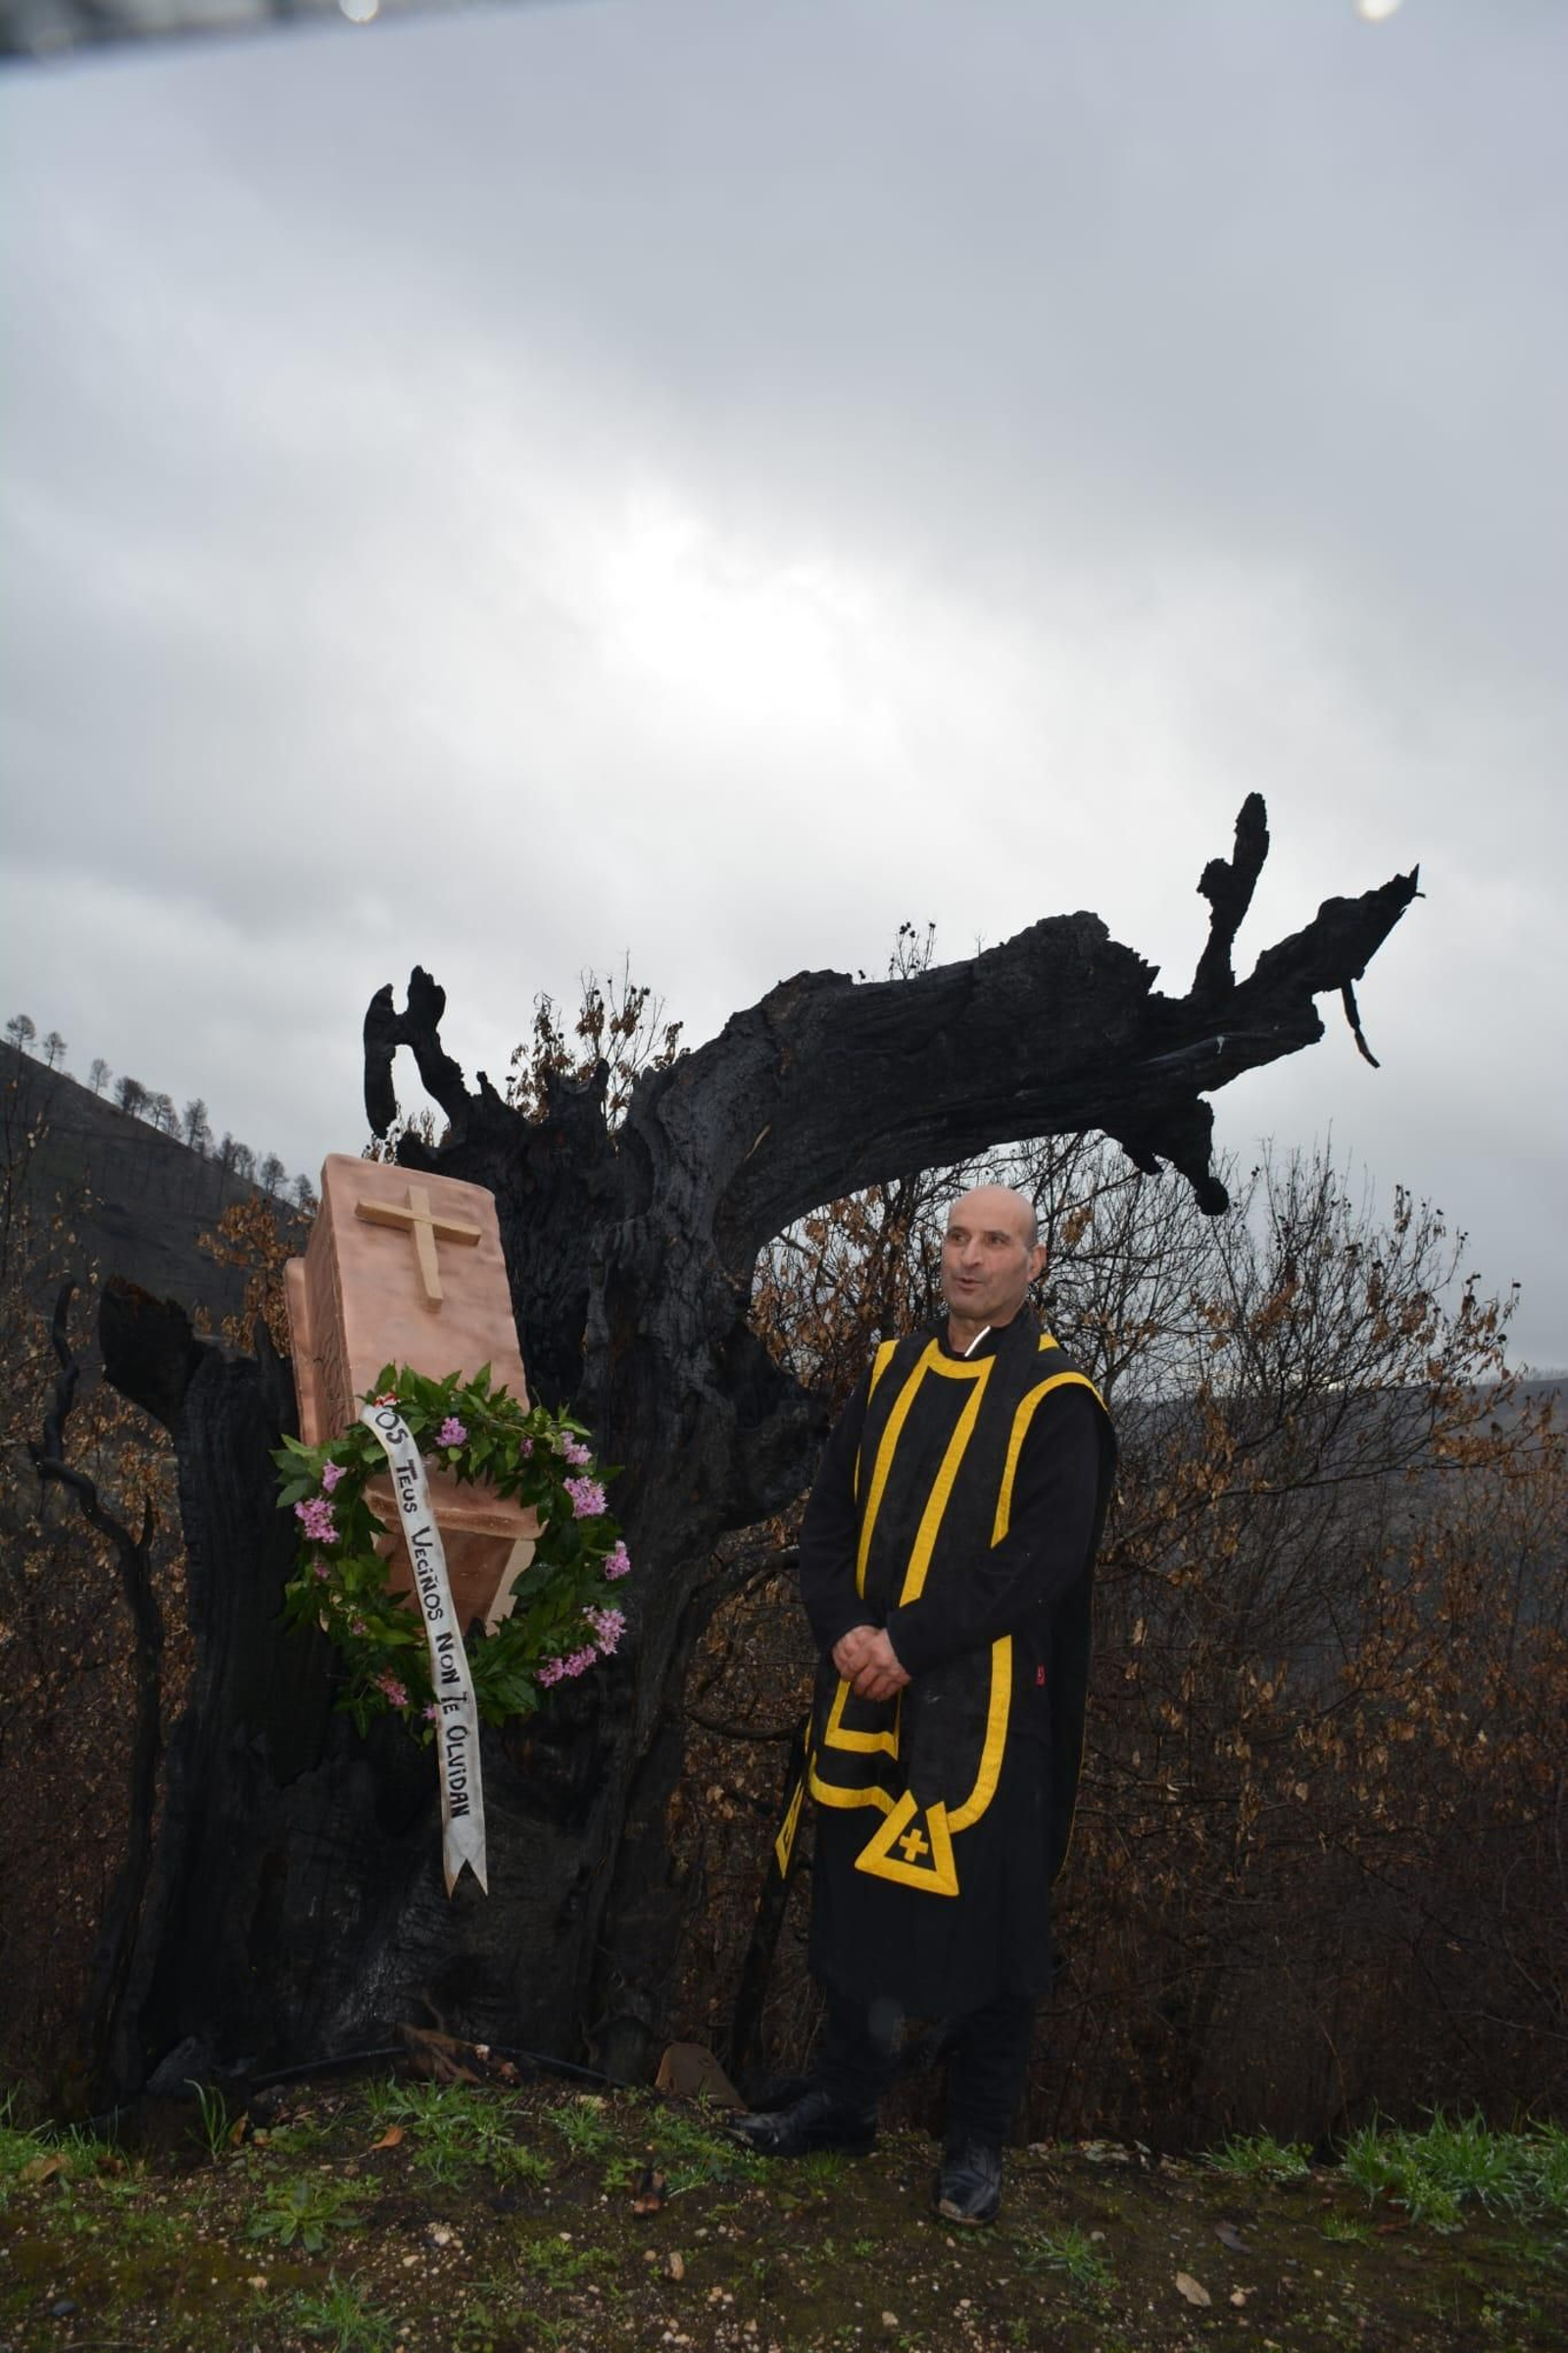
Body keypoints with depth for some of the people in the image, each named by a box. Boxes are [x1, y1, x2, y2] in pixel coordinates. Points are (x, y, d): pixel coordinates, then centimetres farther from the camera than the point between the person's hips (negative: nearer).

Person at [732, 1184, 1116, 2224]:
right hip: (869, 1697, 5)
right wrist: (844, 1631, -9)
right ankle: (847, 2099, 33)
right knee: (857, 1898, 15)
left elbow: (1044, 1557, -15)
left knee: (982, 1915, 5)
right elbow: (829, 1519, 8)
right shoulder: (890, 1373, 9)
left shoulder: (1056, 1399, -7)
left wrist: (909, 1643, -18)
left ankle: (978, 2140, 23)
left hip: (985, 1705, -5)